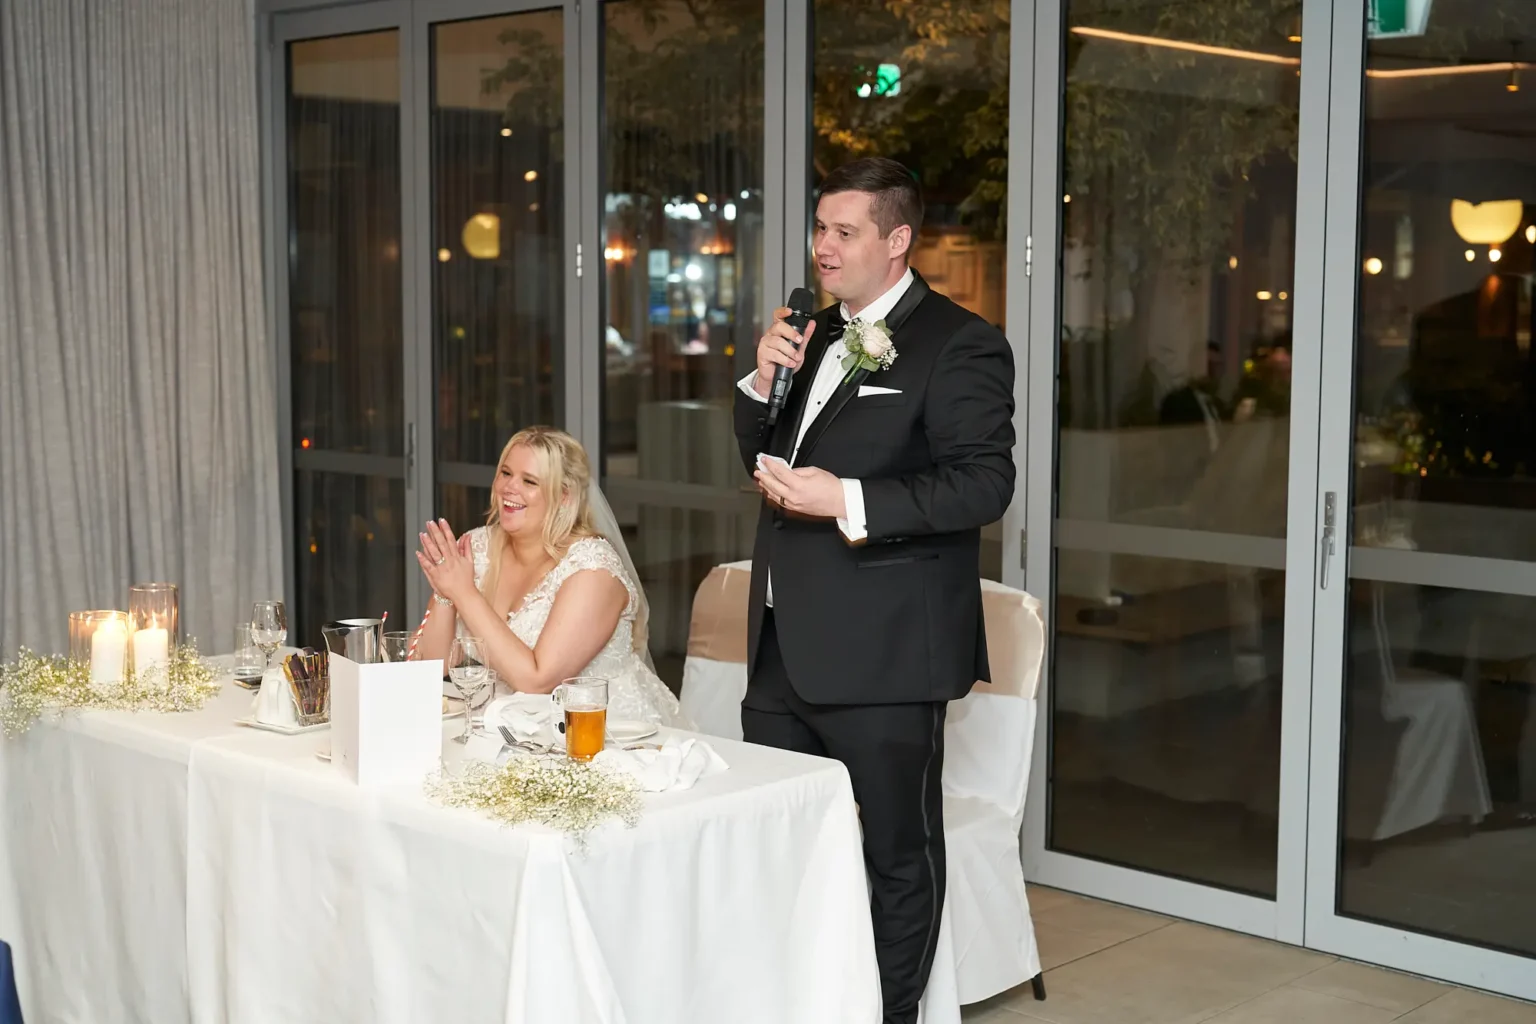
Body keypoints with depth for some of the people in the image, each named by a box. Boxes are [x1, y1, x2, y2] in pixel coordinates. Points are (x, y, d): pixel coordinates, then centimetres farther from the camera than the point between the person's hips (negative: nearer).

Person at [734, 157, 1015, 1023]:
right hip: (785, 647, 8)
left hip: (880, 654, -8)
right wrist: (764, 383, 2)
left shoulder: (958, 344, -9)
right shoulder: (816, 336, 16)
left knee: (897, 853, 7)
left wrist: (848, 502, -23)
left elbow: (984, 484, -17)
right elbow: (766, 462, 21)